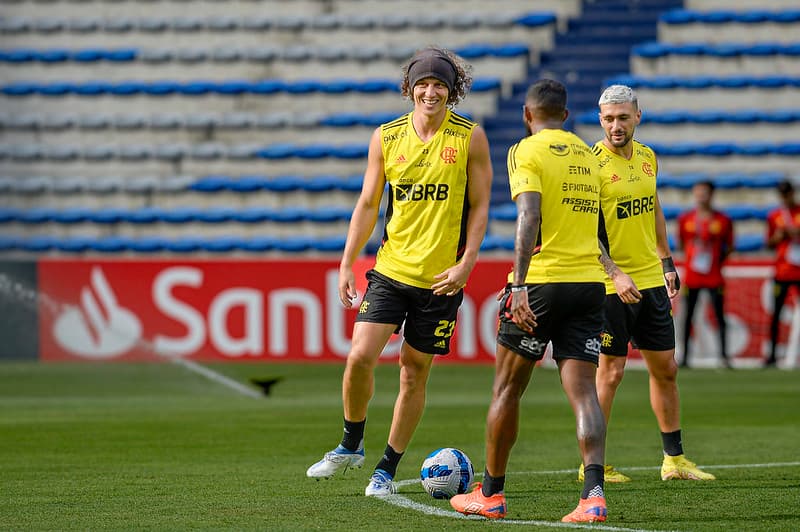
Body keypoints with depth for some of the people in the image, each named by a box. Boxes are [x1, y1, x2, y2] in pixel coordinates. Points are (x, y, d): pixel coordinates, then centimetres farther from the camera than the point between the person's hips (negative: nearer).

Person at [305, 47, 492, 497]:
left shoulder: (470, 137, -3)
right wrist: (347, 264, 5)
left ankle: (388, 469, 16)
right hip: (390, 270, 2)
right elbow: (368, 205, 9)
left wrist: (465, 263, -12)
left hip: (440, 278, -1)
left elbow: (479, 206, -1)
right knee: (360, 357, -11)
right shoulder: (386, 137, 3)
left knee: (415, 372, 4)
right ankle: (351, 446, 12)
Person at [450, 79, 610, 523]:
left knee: (507, 389, 9)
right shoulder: (587, 154, 16)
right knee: (584, 390, -2)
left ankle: (490, 494, 18)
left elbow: (529, 216, -18)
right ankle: (594, 495, -20)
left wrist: (520, 285, -23)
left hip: (541, 282, -5)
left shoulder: (527, 151, -4)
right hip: (589, 282, 5)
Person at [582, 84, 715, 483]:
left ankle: (674, 459, 18)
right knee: (610, 372, -4)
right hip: (610, 286, -6)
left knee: (665, 368, 9)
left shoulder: (647, 158, 8)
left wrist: (666, 262, 19)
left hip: (650, 280, 6)